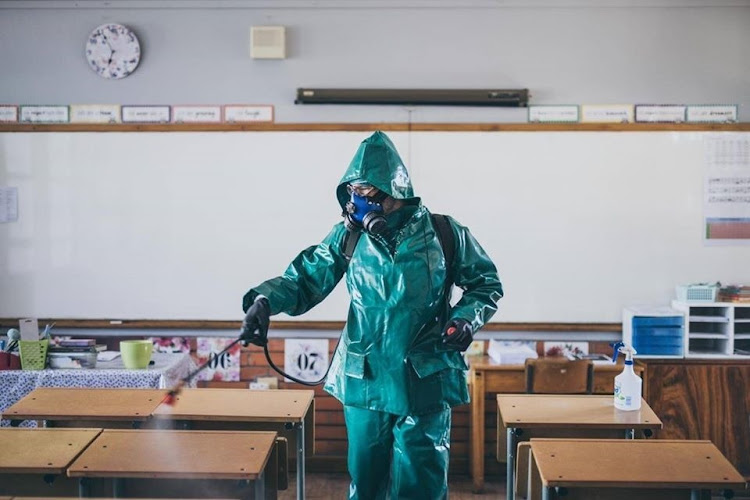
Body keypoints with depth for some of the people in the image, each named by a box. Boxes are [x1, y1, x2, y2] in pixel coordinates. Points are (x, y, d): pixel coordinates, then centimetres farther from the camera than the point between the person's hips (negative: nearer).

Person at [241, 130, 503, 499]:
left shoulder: (444, 235, -4)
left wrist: (468, 317, -11)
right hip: (364, 383, 2)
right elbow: (304, 279, -2)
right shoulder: (348, 237, 0)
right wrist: (265, 299, -21)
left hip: (425, 385, -2)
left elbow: (486, 284, 8)